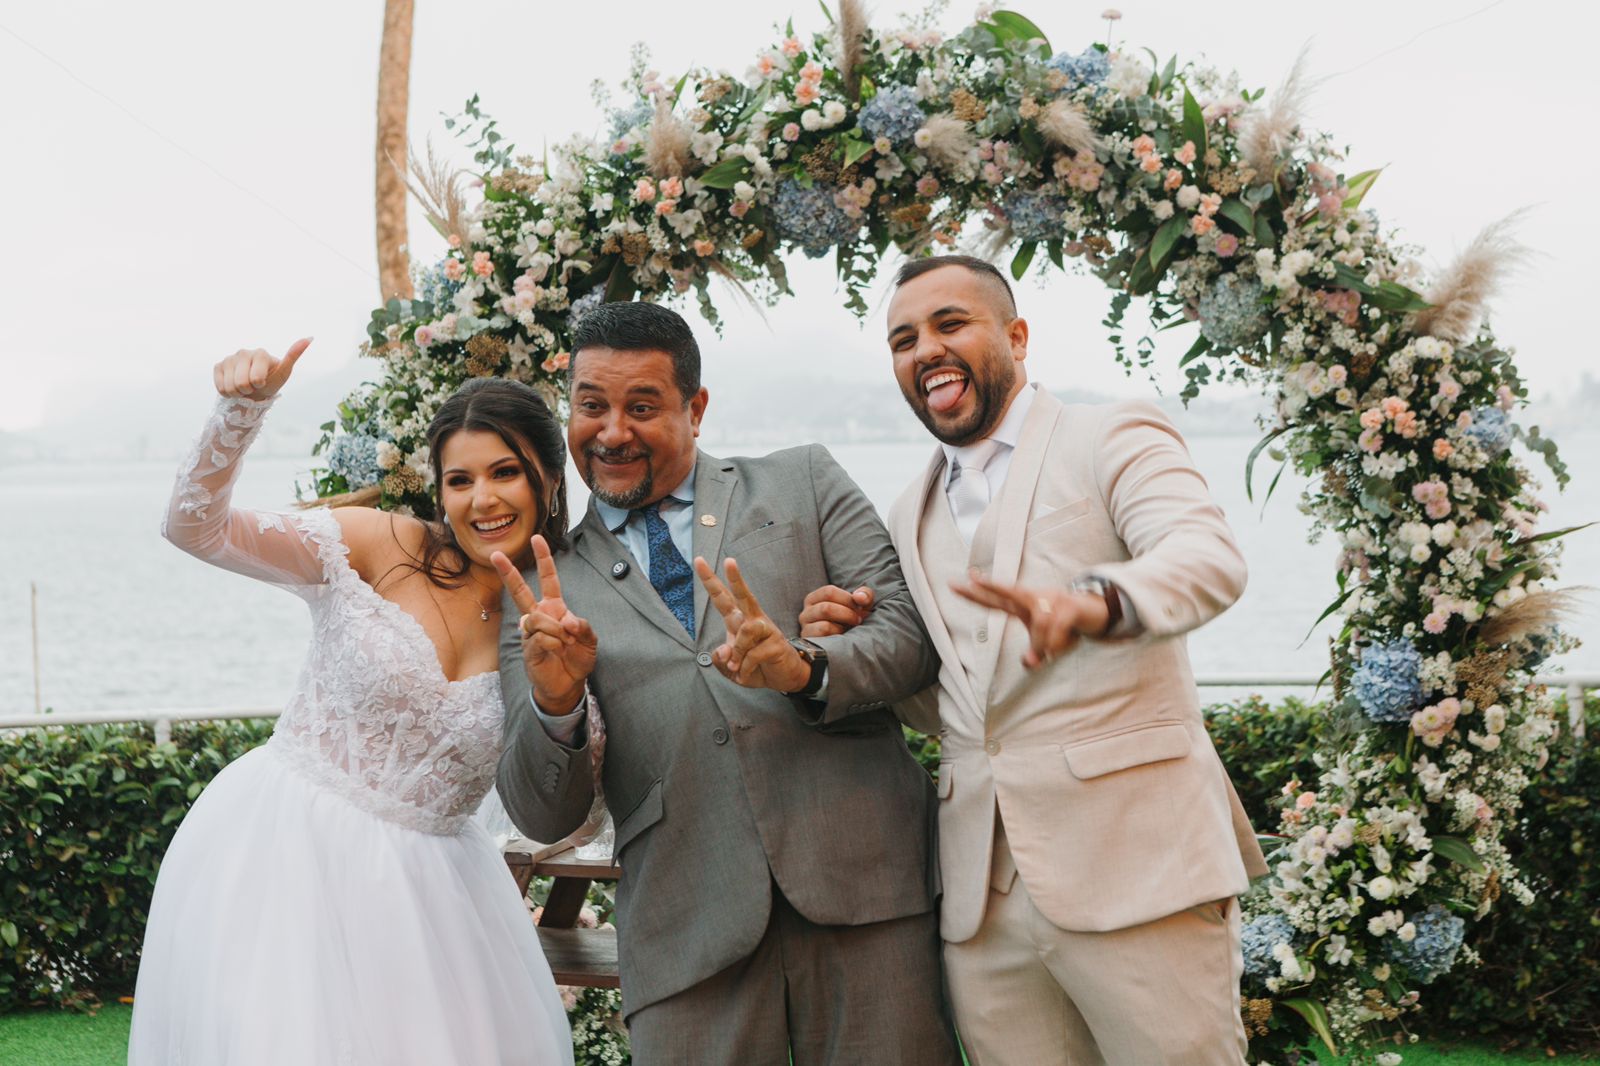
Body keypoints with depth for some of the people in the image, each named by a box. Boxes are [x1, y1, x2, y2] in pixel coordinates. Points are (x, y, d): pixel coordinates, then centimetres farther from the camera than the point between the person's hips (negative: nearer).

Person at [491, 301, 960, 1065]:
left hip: (861, 880, 0)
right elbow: (543, 817, 7)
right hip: (689, 928, 1)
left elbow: (913, 632, 3)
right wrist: (554, 704, -13)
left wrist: (806, 669, -17)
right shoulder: (549, 590, 13)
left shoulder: (804, 484, 14)